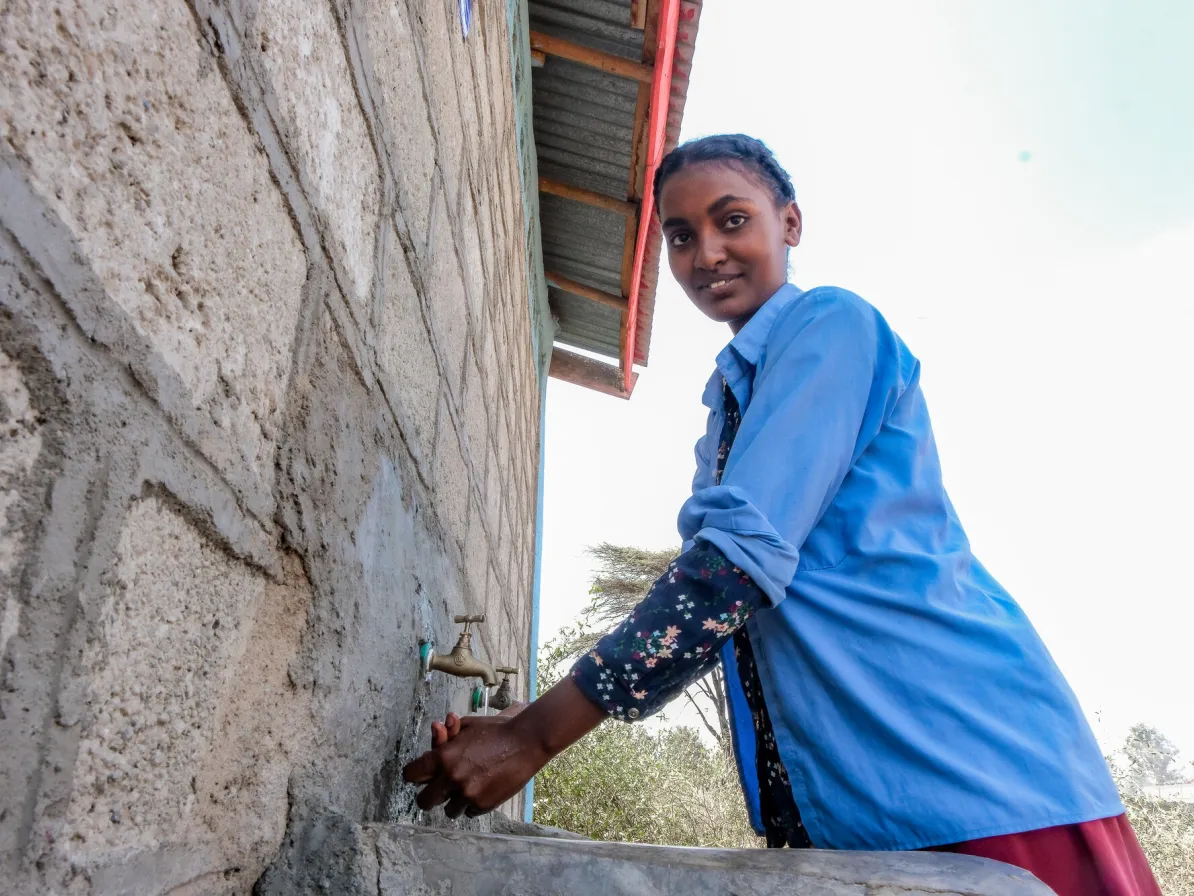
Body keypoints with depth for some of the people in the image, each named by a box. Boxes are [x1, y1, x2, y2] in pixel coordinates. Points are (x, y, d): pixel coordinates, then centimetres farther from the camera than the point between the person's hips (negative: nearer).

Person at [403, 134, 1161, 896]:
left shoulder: (830, 326, -9)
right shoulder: (731, 400, 17)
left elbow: (740, 558, -20)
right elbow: (716, 603, 17)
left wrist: (535, 736, -17)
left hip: (956, 774, -8)